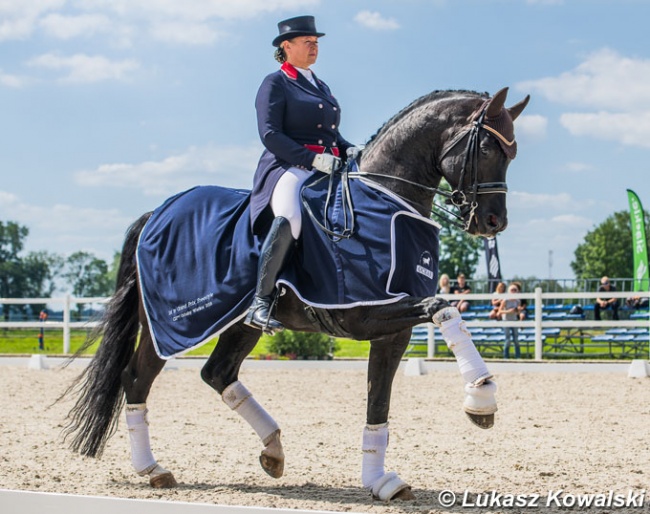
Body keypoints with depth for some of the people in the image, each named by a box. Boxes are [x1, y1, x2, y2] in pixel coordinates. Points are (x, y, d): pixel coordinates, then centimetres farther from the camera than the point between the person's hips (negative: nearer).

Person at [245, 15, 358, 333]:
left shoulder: (321, 87, 27)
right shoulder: (275, 83, 3)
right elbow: (270, 134, -9)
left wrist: (349, 150, 6)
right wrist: (312, 159, -19)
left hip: (329, 172, 9)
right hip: (289, 168, -9)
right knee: (290, 217, -38)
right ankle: (261, 302, -38)